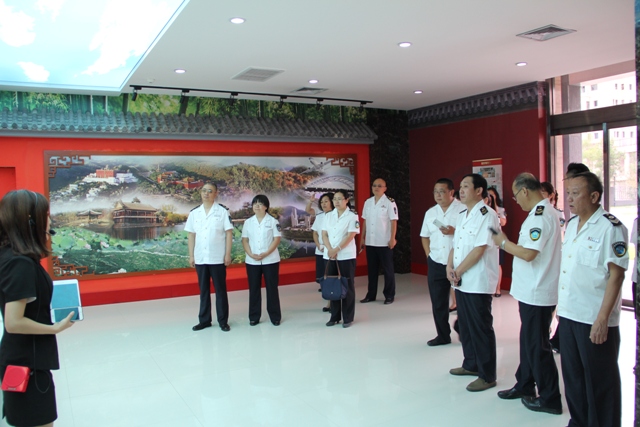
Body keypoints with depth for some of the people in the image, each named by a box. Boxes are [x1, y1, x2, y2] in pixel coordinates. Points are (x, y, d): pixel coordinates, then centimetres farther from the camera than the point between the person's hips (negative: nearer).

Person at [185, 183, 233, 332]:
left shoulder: (222, 211, -3)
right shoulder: (194, 213, 7)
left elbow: (229, 233, -4)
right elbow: (191, 235, 9)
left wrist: (228, 254, -9)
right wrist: (191, 256, 5)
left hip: (218, 258, -3)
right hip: (200, 258, 4)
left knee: (220, 290, 5)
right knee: (203, 290, 12)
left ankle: (223, 321, 13)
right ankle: (204, 320, 21)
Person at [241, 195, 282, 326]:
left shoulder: (273, 221, -2)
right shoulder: (248, 222, 7)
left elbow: (277, 239, -6)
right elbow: (244, 240, 5)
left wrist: (266, 253, -16)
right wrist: (251, 254, -11)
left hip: (270, 260, -3)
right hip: (252, 261, 3)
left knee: (272, 288, 3)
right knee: (254, 289, 7)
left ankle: (275, 316, 13)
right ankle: (254, 317, 16)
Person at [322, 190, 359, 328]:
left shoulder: (352, 216, -4)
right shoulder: (328, 216, 9)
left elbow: (350, 236, -13)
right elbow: (324, 235, 5)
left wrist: (336, 249, -19)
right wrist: (330, 250, -11)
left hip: (346, 256, -4)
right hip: (329, 256, 4)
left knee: (347, 286, 2)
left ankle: (348, 318, 12)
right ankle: (334, 316, 19)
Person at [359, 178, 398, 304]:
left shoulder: (389, 202, -6)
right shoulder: (367, 202, 9)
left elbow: (393, 221, -9)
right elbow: (365, 221, 12)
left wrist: (392, 238, -14)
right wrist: (362, 238, 9)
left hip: (384, 242, -5)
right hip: (370, 242, 5)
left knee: (387, 270, 5)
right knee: (371, 269, 11)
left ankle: (389, 295, 14)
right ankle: (371, 295, 20)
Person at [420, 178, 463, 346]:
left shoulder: (463, 209, -8)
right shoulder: (430, 213, 10)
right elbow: (425, 236, 18)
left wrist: (455, 231, -23)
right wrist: (429, 255, 7)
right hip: (436, 264, 5)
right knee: (438, 302, 11)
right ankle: (443, 335, 24)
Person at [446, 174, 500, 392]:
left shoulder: (487, 215, -14)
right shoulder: (462, 215, 13)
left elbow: (479, 250, -19)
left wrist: (458, 271, -13)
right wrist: (450, 268, -3)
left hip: (478, 282, -8)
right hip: (461, 281, 8)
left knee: (481, 328, 1)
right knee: (465, 325, 17)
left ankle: (487, 375, 12)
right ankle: (471, 364, 33)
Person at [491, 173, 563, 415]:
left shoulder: (540, 216, -21)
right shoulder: (544, 212, 11)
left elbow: (528, 253, -26)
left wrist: (504, 243, -12)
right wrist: (508, 245, 7)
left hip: (537, 293, -10)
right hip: (533, 290, 10)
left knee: (537, 346, 2)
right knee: (529, 341, 20)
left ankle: (550, 399, 15)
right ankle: (525, 386, 33)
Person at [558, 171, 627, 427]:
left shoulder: (610, 227, -13)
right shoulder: (571, 225, 10)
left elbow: (616, 275, -16)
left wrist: (602, 319, -20)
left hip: (595, 319, -7)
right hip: (568, 314, 8)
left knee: (600, 382, 7)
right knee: (572, 376, 19)